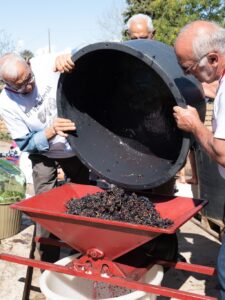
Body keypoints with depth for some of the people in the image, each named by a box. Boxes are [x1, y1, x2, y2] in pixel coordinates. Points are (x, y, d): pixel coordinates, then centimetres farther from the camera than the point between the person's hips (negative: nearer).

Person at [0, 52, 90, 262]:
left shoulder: (45, 64, -24)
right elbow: (25, 144, -18)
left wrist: (64, 58, -37)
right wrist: (50, 132, -37)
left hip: (76, 148, 2)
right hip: (43, 154, -1)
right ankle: (49, 260, 9)